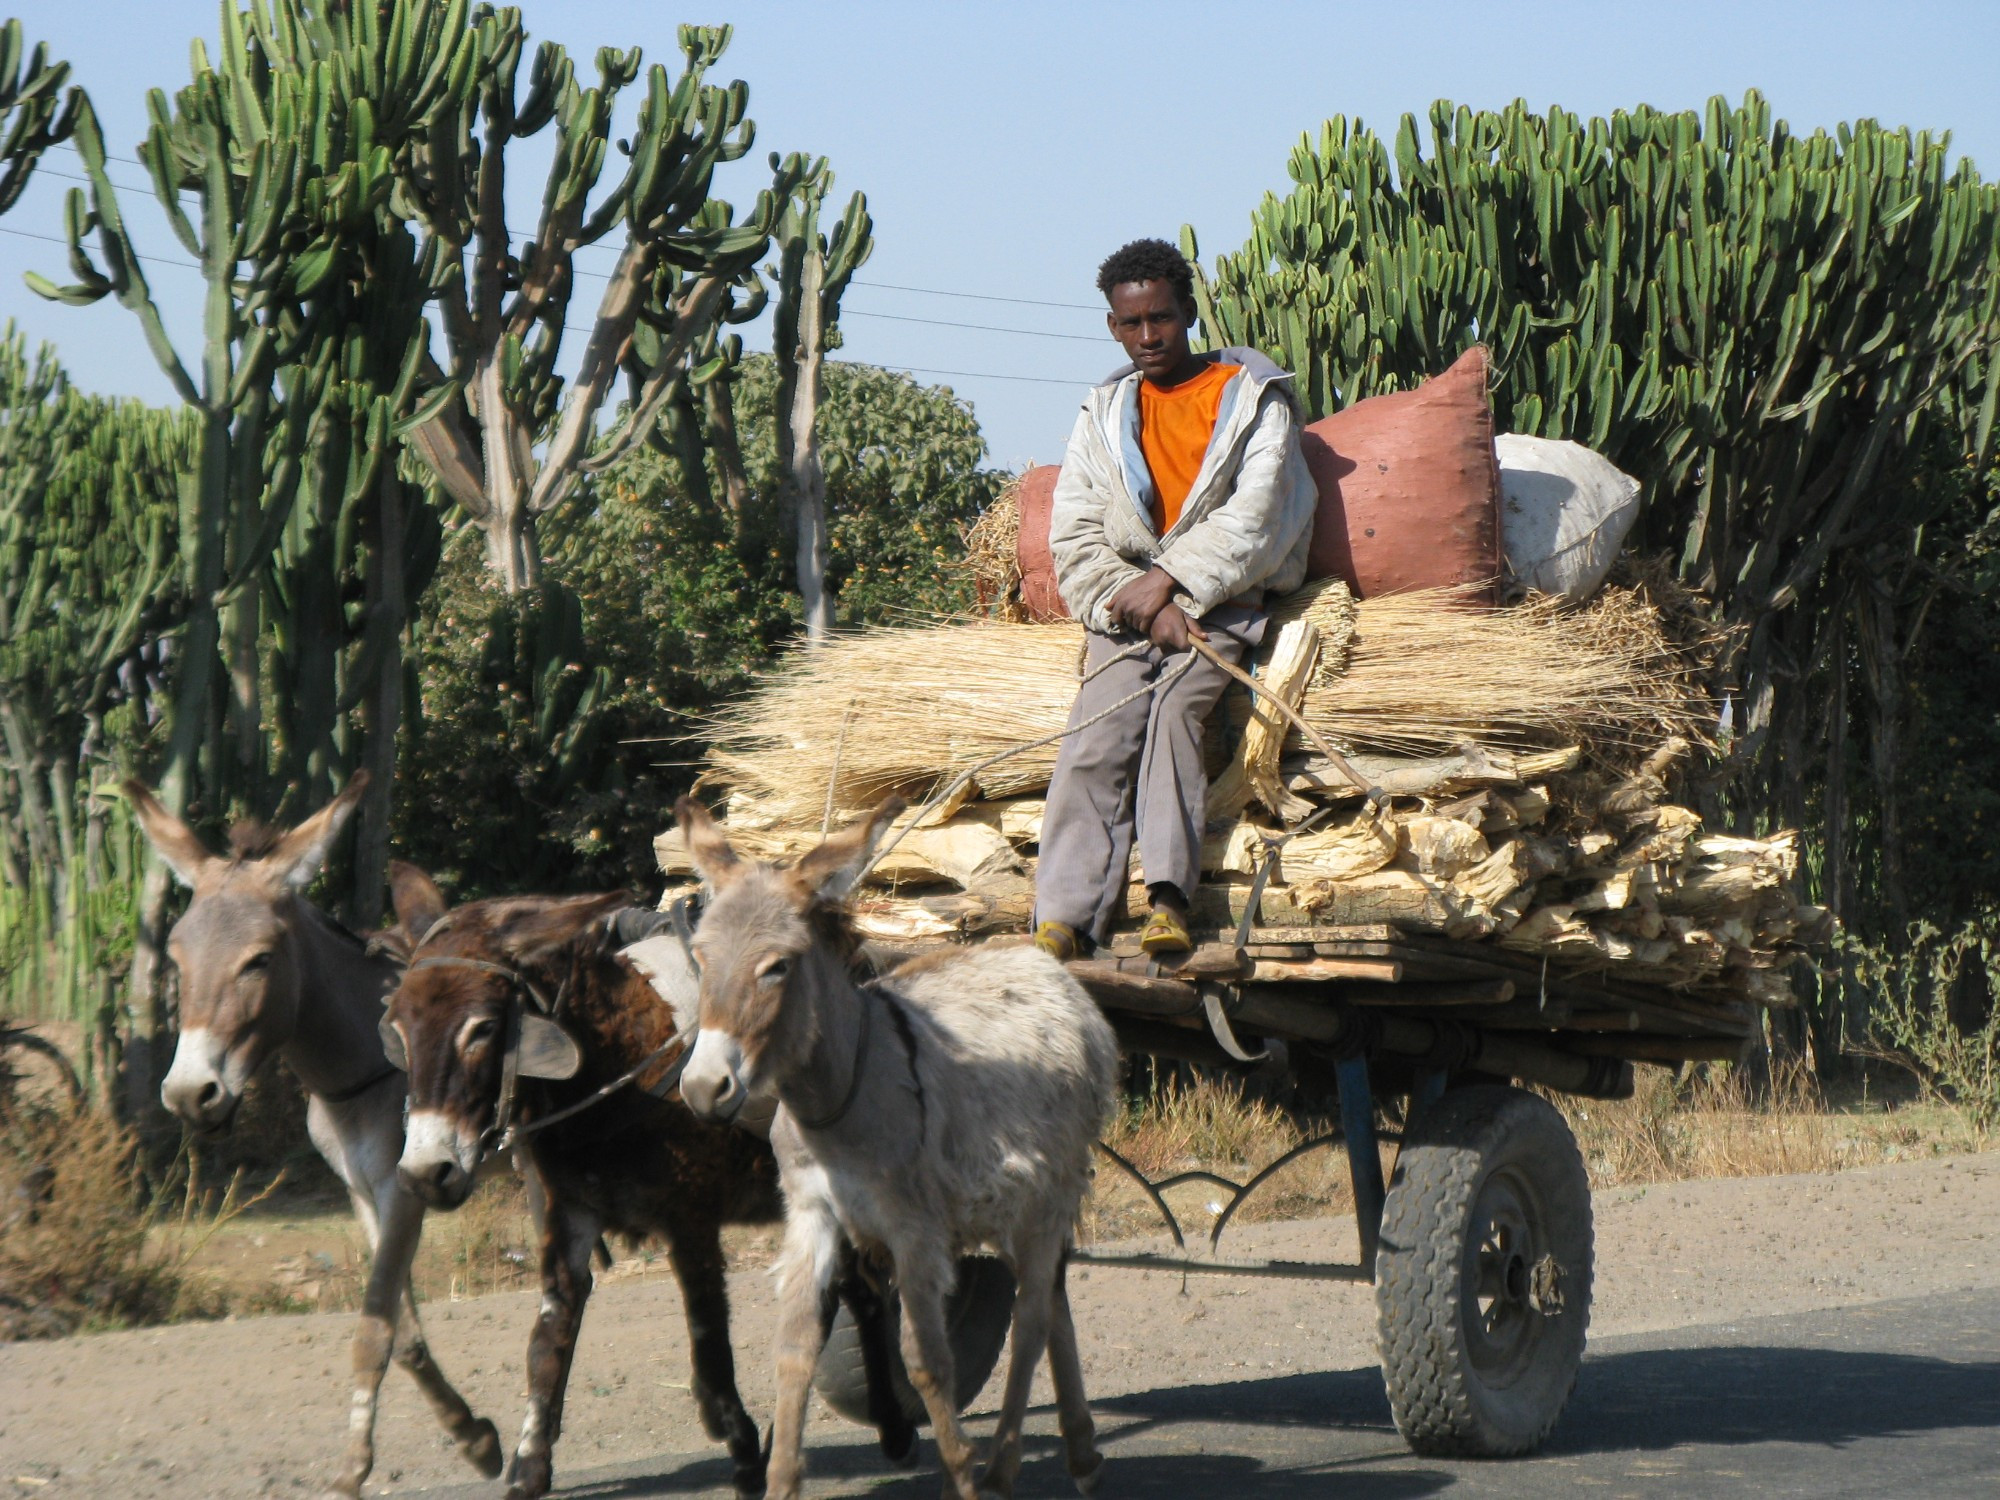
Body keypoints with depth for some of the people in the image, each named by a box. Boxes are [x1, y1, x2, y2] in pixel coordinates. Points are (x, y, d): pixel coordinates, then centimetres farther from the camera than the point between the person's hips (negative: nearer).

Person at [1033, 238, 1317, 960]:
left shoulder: (1253, 399, 7)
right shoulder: (1104, 415, 17)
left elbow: (1253, 520, -5)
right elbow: (1074, 539, 8)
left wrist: (1171, 580, -15)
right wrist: (1141, 604, -9)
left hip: (1223, 604, -3)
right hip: (1128, 606, 3)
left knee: (1175, 703, -31)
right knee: (1096, 741, -22)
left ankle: (1168, 899, -41)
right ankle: (1061, 922, -33)